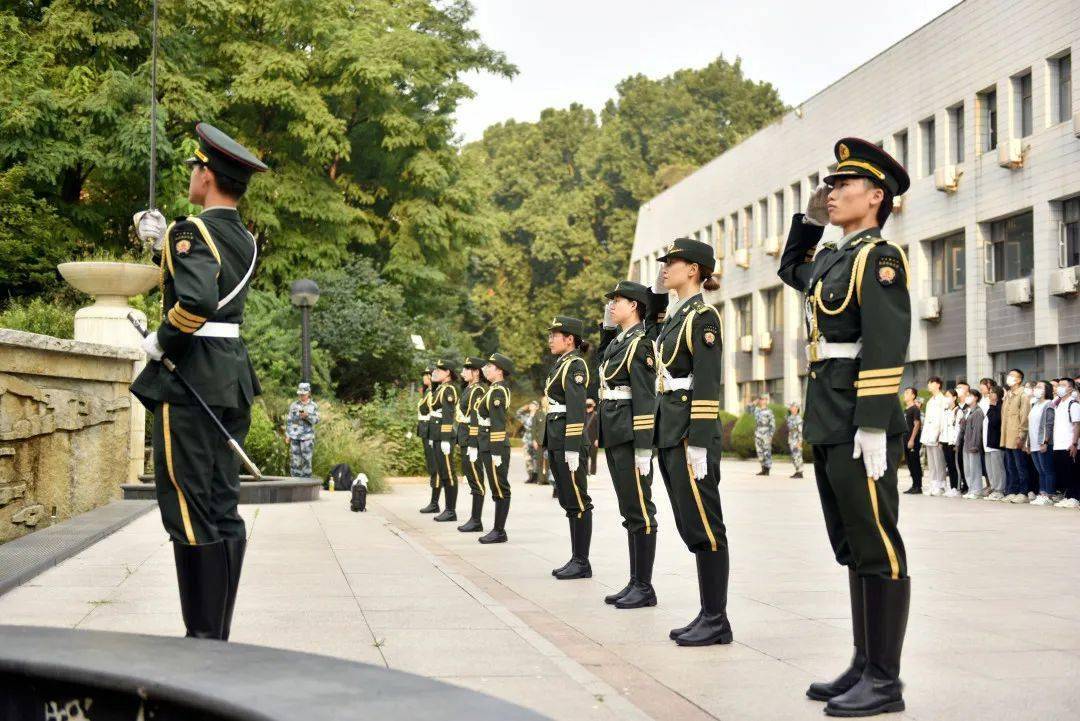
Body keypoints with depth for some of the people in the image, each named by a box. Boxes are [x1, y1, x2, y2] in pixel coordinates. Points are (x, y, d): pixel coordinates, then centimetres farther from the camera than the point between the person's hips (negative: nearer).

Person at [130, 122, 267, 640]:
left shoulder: (190, 232, -12)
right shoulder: (245, 240, 13)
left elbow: (196, 302, -28)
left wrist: (158, 341, -13)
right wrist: (160, 245, 23)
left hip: (188, 382, -8)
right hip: (233, 379, 8)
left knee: (189, 511, -4)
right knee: (223, 509, 10)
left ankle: (203, 639, -2)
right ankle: (219, 634, 15)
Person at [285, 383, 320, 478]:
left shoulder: (313, 406, 7)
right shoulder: (294, 405, 10)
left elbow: (316, 420, 0)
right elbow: (289, 420, 12)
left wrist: (307, 416, -18)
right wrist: (287, 435, 7)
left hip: (307, 437, -2)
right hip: (294, 436, 2)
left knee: (306, 459, -6)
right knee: (295, 459, 1)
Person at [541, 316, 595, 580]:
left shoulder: (575, 365, -10)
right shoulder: (560, 364, 18)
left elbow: (577, 409, -18)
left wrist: (572, 449, -23)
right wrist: (550, 446, 19)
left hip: (569, 440, -10)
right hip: (556, 439, 10)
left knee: (578, 502, -4)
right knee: (569, 502, 11)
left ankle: (582, 563, 0)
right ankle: (576, 558, 16)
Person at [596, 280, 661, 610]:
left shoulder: (640, 342, -11)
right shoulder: (618, 340, 15)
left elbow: (646, 398, -17)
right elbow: (602, 360, 35)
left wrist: (643, 449, -21)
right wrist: (607, 326, 19)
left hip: (631, 435, -9)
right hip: (614, 435, 9)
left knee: (639, 510, -4)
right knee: (630, 512, 11)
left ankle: (645, 588, 0)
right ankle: (635, 583, 17)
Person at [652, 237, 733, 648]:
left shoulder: (703, 316, -10)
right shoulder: (674, 317, 16)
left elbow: (707, 386, -17)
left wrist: (698, 444, -20)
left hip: (692, 432, -9)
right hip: (670, 431, 9)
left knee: (704, 527, -5)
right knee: (691, 528, 10)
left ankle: (717, 621, 1)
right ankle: (708, 615, 16)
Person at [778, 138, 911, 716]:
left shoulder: (879, 257, -10)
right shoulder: (832, 258, 16)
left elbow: (886, 347, -19)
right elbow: (790, 269, 39)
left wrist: (873, 427, -24)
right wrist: (808, 220, 23)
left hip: (860, 428, -9)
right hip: (828, 429, 9)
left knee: (877, 550, -3)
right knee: (854, 551, 13)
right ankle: (865, 666, 21)